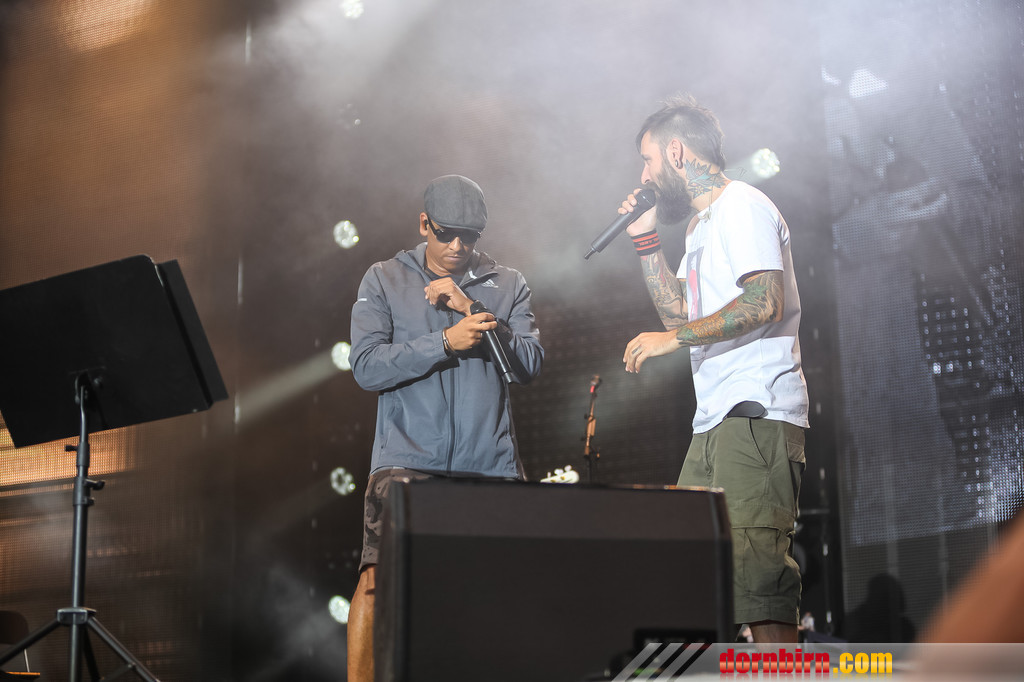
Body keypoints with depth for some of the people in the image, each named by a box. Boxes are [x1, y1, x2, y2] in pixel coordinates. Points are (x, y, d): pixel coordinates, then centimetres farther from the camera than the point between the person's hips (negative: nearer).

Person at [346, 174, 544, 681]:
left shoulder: (507, 285, 13)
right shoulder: (384, 280, 9)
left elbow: (530, 364, 1)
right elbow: (367, 366, -3)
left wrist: (472, 311, -9)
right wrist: (446, 343, -13)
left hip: (489, 463, 2)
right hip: (406, 459, -2)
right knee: (378, 574, -14)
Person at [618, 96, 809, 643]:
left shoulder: (742, 205, -5)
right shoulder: (703, 225, 25)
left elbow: (765, 303, -19)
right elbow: (680, 312, 30)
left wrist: (672, 339, -16)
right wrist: (646, 239, 23)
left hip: (757, 417, -10)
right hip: (716, 424, 10)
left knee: (755, 576, -17)